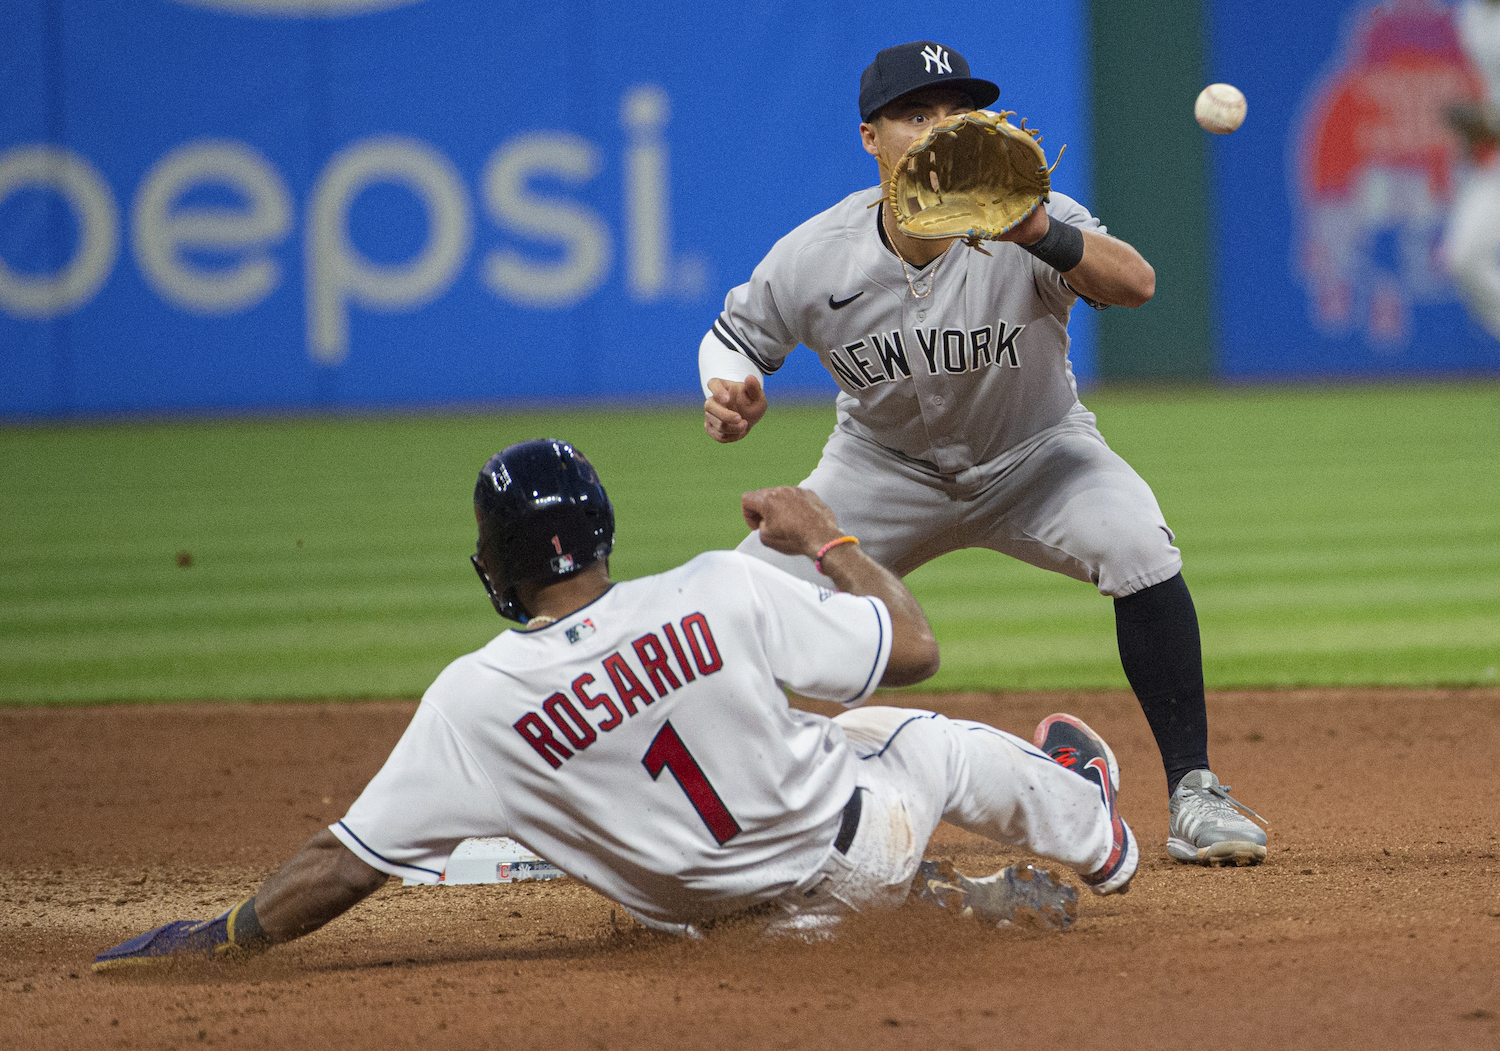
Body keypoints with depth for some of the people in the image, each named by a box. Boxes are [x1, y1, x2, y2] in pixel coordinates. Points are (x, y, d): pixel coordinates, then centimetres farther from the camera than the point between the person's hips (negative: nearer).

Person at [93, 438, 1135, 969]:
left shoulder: (478, 701, -24)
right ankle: (1089, 834, 61)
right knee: (935, 738, 31)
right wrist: (826, 539, 0)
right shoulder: (725, 594, -26)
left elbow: (347, 863, -22)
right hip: (860, 846, 0)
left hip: (729, 906, 0)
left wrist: (215, 939, -11)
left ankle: (973, 900, 29)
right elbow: (913, 647, -16)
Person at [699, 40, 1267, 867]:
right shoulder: (814, 258, -20)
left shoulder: (1028, 224, -28)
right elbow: (735, 334, -1)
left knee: (1137, 547, -30)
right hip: (885, 468, 2)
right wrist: (729, 393, -24)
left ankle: (1193, 795, -19)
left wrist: (1034, 232, -65)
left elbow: (1135, 283, -47)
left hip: (1034, 456, -2)